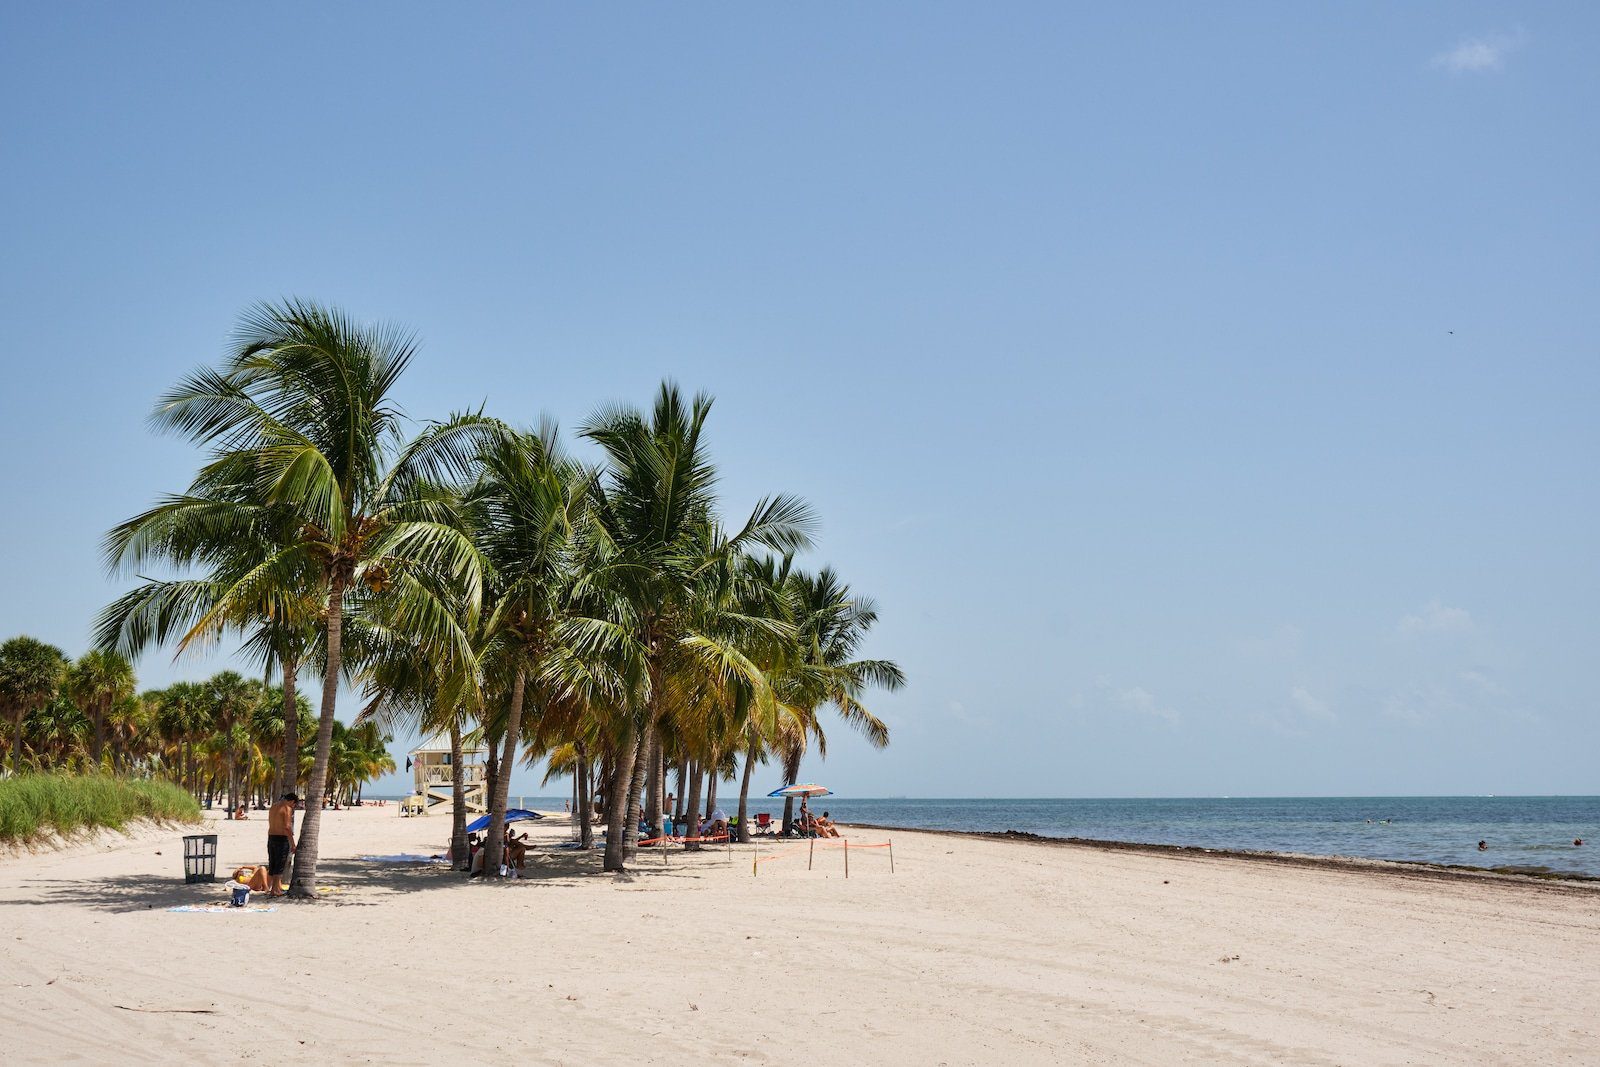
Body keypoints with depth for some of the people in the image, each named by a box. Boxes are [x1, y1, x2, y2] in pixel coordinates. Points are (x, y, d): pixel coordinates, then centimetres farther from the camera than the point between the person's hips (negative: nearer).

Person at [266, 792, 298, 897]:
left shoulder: (273, 807, 15)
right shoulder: (287, 809, -11)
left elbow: (270, 825, 17)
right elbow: (287, 827, -18)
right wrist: (292, 844, -15)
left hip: (271, 837, 8)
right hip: (282, 838, -8)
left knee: (272, 864, 14)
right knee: (280, 865, -3)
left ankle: (269, 888, 19)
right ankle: (274, 890, -4)